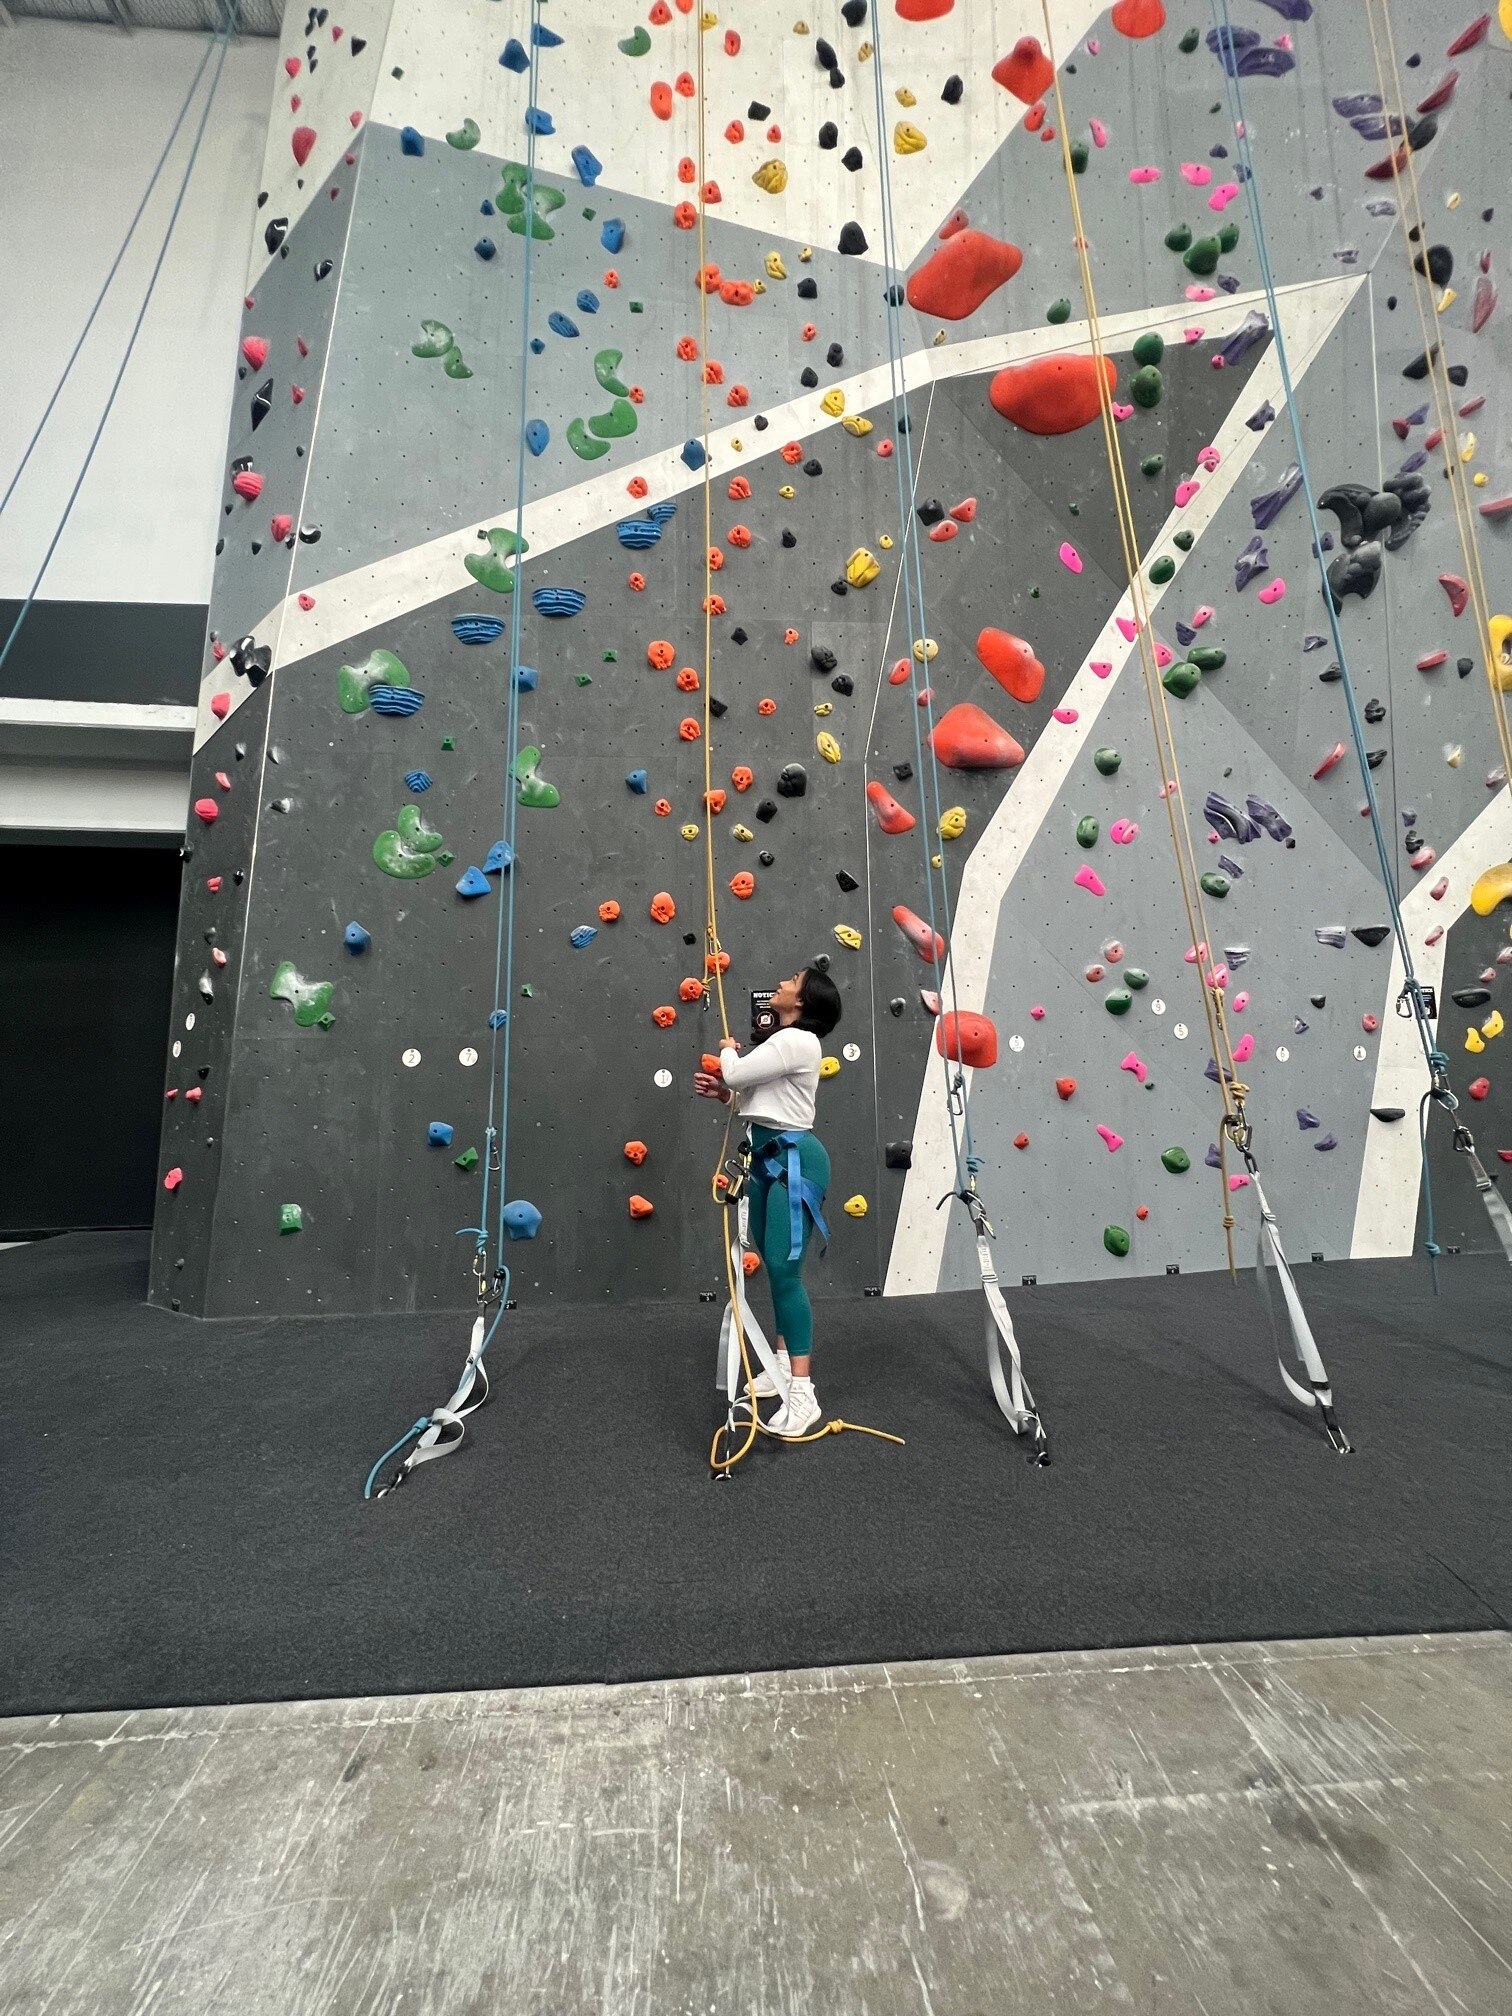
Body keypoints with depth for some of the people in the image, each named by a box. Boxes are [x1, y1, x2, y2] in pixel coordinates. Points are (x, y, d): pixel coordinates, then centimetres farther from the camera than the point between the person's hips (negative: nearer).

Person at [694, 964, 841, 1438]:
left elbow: (736, 1073, -18)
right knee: (774, 1266, 15)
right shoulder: (783, 1042, 17)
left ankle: (802, 1396, -6)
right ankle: (784, 1364, 28)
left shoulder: (798, 1041, -16)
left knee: (784, 1270, -12)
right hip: (767, 1158, 10)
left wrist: (727, 1050, 4)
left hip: (795, 1159, -10)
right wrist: (723, 1093, 5)